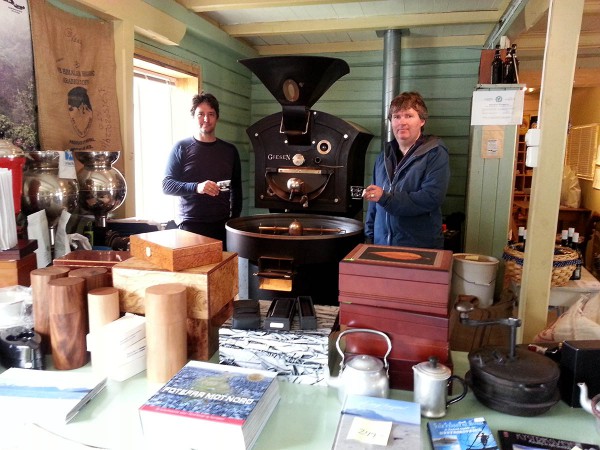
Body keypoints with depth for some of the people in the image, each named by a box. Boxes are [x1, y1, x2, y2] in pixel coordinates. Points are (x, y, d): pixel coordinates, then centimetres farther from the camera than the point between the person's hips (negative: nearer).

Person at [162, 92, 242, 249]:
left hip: (222, 224, 2)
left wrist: (234, 221, 8)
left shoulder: (230, 150, 11)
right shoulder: (181, 148, 2)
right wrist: (196, 187, -19)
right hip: (190, 225, -2)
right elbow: (166, 185, -3)